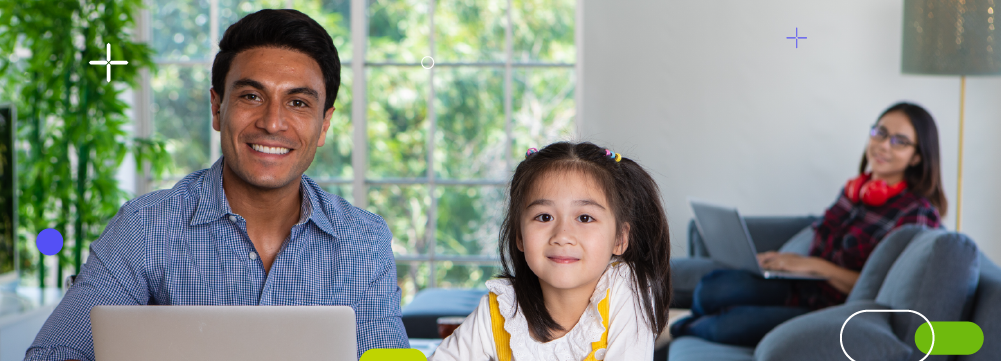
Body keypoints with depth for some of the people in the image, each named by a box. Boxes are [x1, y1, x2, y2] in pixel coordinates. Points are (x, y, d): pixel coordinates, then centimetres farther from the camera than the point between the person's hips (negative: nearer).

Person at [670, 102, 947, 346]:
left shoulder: (918, 212, -12)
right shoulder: (853, 190, 11)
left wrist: (814, 265, -19)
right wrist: (785, 260, 0)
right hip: (803, 289, 7)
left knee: (734, 322, -25)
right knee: (712, 288, -18)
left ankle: (683, 331, 8)